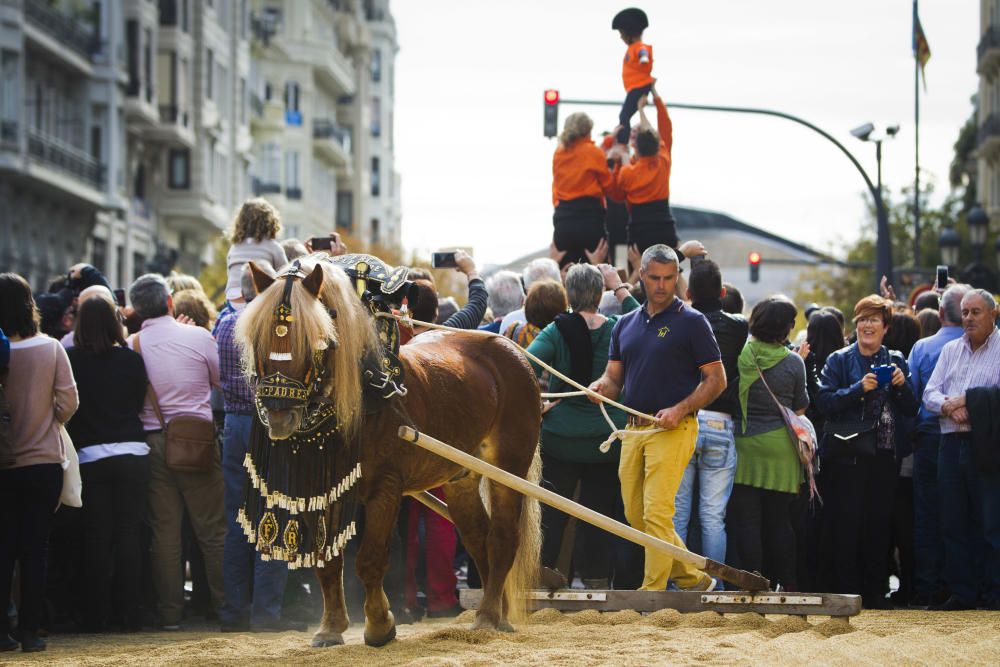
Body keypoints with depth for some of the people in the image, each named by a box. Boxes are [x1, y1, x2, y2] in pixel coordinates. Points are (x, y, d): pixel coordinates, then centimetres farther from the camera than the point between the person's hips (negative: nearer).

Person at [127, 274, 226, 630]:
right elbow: (222, 381, 7)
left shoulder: (133, 345, -2)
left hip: (153, 443, 1)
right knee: (213, 528, 5)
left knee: (164, 530, 5)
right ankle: (228, 605, 7)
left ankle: (170, 611, 5)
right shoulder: (198, 336, -5)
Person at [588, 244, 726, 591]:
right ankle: (692, 578, 23)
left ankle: (652, 592, -11)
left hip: (673, 429, -7)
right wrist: (601, 387, -8)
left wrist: (680, 409, -17)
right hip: (633, 429, 7)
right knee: (635, 514, 10)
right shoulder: (626, 324, 16)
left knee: (657, 512, -13)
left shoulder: (691, 322, -3)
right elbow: (614, 378, 16)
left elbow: (716, 380, -4)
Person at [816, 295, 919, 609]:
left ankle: (875, 591, 11)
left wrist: (901, 386, -9)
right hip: (846, 456, -3)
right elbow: (825, 402, -8)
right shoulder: (840, 360, 4)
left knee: (879, 524, 4)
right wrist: (860, 388, -19)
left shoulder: (895, 361, 12)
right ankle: (846, 591, -1)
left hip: (883, 456, 3)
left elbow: (911, 409, 9)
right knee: (845, 523, -6)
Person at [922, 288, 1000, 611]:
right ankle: (961, 593, 13)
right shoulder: (950, 350, 18)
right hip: (952, 444, 6)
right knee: (954, 522, 7)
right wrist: (949, 408, -9)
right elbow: (930, 394, 11)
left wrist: (966, 401, -12)